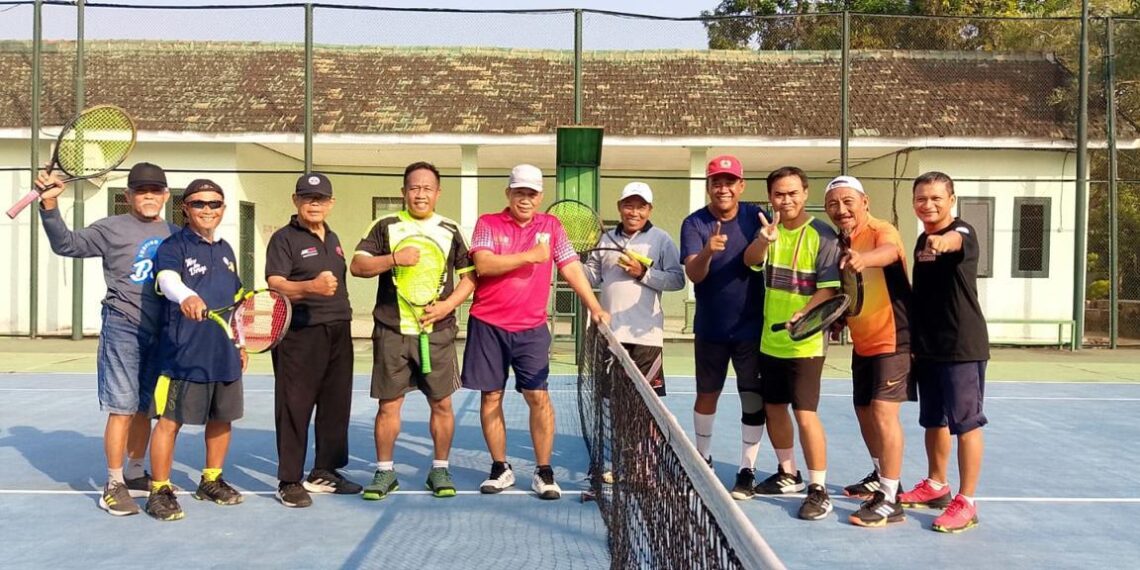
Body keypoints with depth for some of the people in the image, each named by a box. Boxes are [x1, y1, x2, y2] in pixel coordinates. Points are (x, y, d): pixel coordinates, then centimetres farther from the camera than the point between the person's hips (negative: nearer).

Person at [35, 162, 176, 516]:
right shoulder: (112, 228, 0)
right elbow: (67, 244, -7)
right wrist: (50, 205, -19)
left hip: (161, 333, 4)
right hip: (123, 330, -4)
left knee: (144, 407, 14)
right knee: (122, 409, -5)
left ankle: (135, 474, 28)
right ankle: (114, 485, 5)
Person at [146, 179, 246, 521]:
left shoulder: (226, 251, 15)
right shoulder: (174, 246, -6)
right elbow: (168, 280, -27)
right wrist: (186, 297, -49)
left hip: (225, 354, 7)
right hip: (184, 354, -7)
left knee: (222, 418, 14)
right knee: (170, 420, -3)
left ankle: (211, 481, 30)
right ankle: (159, 491, 8)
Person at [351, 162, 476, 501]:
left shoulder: (450, 230, 8)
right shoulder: (385, 227, 5)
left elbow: (469, 275, 9)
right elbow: (357, 265, -1)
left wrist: (448, 305, -7)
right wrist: (394, 258, -16)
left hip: (437, 332, 1)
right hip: (392, 332, -1)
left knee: (442, 403, 5)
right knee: (388, 404, 4)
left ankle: (440, 470, 20)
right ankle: (384, 471, 18)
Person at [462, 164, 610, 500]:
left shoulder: (551, 226, 6)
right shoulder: (488, 224, -1)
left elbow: (571, 268, 3)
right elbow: (483, 264, -16)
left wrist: (594, 307, -5)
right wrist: (529, 255, -18)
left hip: (531, 328, 1)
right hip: (487, 325, 0)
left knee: (538, 396, -4)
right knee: (491, 396, 5)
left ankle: (544, 471, 7)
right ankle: (500, 468, 19)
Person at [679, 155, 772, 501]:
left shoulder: (755, 217, -6)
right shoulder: (694, 223, -10)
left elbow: (754, 263, -10)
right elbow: (693, 274, -21)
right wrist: (707, 252, -42)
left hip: (751, 326, 0)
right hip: (710, 328, 1)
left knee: (753, 399, 0)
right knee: (707, 394, 15)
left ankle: (747, 470, 11)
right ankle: (702, 458, 34)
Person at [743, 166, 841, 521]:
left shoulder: (822, 235, -12)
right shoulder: (770, 231, 5)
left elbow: (829, 288, -15)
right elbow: (750, 260, -12)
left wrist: (803, 313, -32)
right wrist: (764, 240, -33)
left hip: (804, 343, -6)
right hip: (769, 341, 6)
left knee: (805, 414, -9)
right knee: (773, 408, 16)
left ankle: (818, 490, 3)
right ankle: (788, 474, 35)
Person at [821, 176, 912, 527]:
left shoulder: (882, 231, -16)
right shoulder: (840, 243, 7)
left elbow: (888, 252, -42)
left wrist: (864, 258, -63)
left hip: (892, 339, -9)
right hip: (862, 343, 9)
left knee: (883, 412, -15)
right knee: (864, 411, 17)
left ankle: (890, 501, -9)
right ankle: (881, 477, 38)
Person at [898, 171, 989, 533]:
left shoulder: (963, 232, -12)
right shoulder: (921, 241, 10)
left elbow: (954, 241, -39)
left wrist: (942, 241, -62)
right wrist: (914, 341, 17)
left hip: (962, 347, -8)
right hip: (927, 346, 8)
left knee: (965, 422, -2)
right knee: (934, 420, 18)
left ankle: (965, 503, 5)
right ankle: (936, 486, 34)